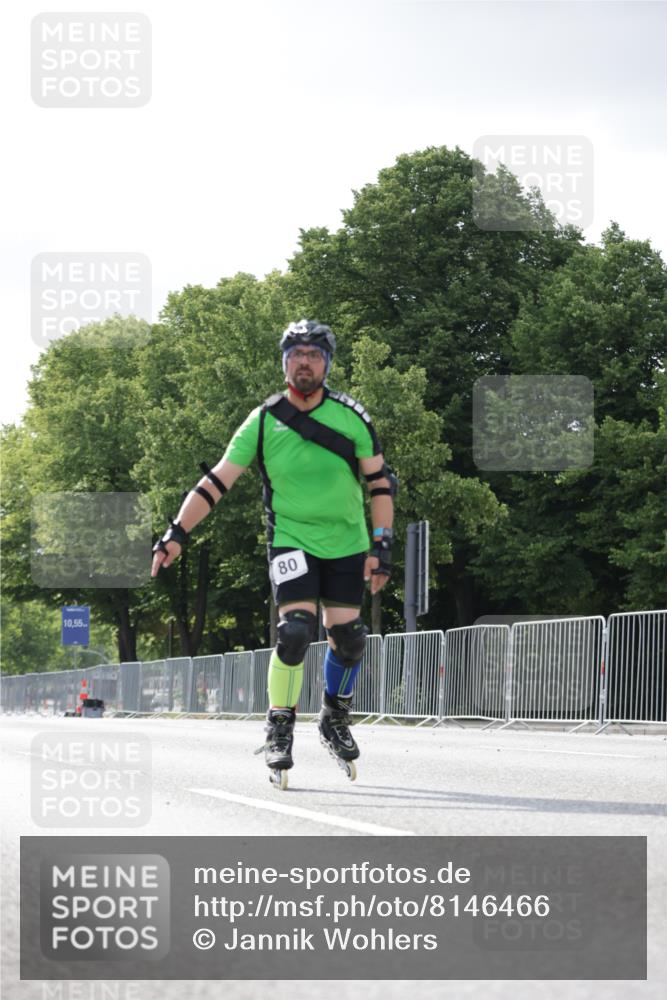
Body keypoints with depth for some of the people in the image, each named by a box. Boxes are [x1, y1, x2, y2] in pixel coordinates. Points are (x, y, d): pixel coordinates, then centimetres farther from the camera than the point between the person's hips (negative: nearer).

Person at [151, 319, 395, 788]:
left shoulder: (351, 416, -5)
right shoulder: (263, 421, -7)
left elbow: (380, 481, 0)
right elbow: (217, 480, -5)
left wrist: (382, 546, -7)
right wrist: (176, 533, -13)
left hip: (347, 543, 2)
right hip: (291, 540, -2)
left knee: (348, 636, 1)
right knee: (296, 630, -19)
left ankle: (336, 722, 27)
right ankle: (279, 732, -6)